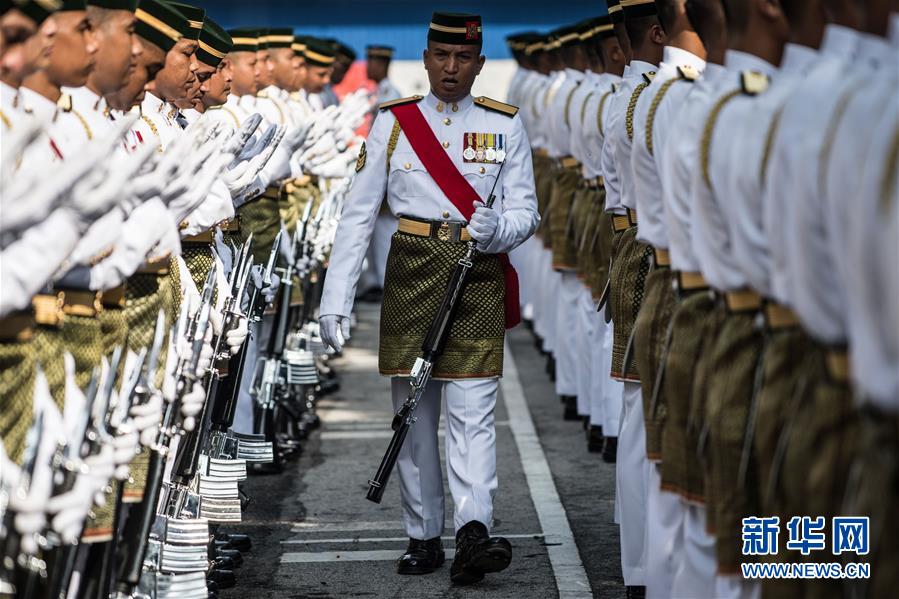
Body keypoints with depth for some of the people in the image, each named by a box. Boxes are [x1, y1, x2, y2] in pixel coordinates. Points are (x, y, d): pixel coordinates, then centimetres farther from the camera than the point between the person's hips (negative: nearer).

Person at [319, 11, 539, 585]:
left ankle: (474, 533, -21)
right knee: (414, 411, 5)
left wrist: (497, 228, -21)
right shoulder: (394, 123, 5)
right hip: (411, 277, 1)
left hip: (478, 278, -1)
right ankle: (424, 538, 12)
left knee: (473, 410, -11)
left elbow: (526, 211, 4)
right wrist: (336, 301, -2)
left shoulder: (505, 125, 4)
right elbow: (358, 214, 3)